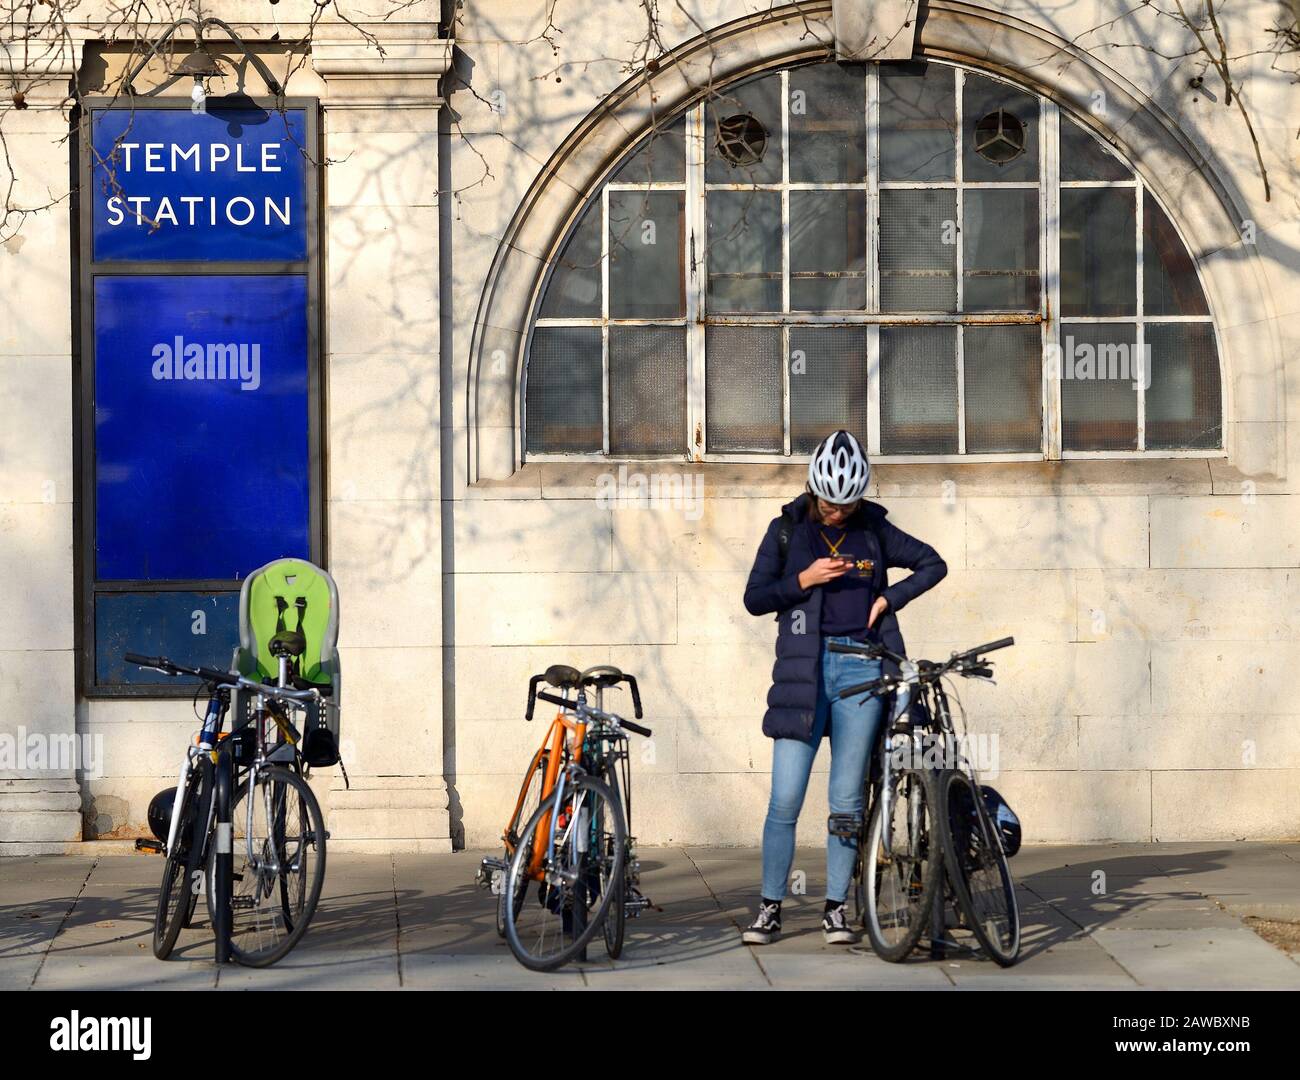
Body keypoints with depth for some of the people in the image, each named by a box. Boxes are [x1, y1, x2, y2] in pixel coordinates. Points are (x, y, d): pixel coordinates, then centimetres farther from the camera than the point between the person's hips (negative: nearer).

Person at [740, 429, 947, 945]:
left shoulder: (874, 531, 8)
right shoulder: (787, 529, 5)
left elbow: (933, 563, 16)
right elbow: (754, 598, 4)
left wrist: (889, 597, 2)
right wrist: (803, 580, -12)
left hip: (860, 669, 1)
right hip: (803, 669, -1)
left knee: (846, 797, 3)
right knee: (785, 797, -5)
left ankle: (836, 907, 12)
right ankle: (769, 908, 4)